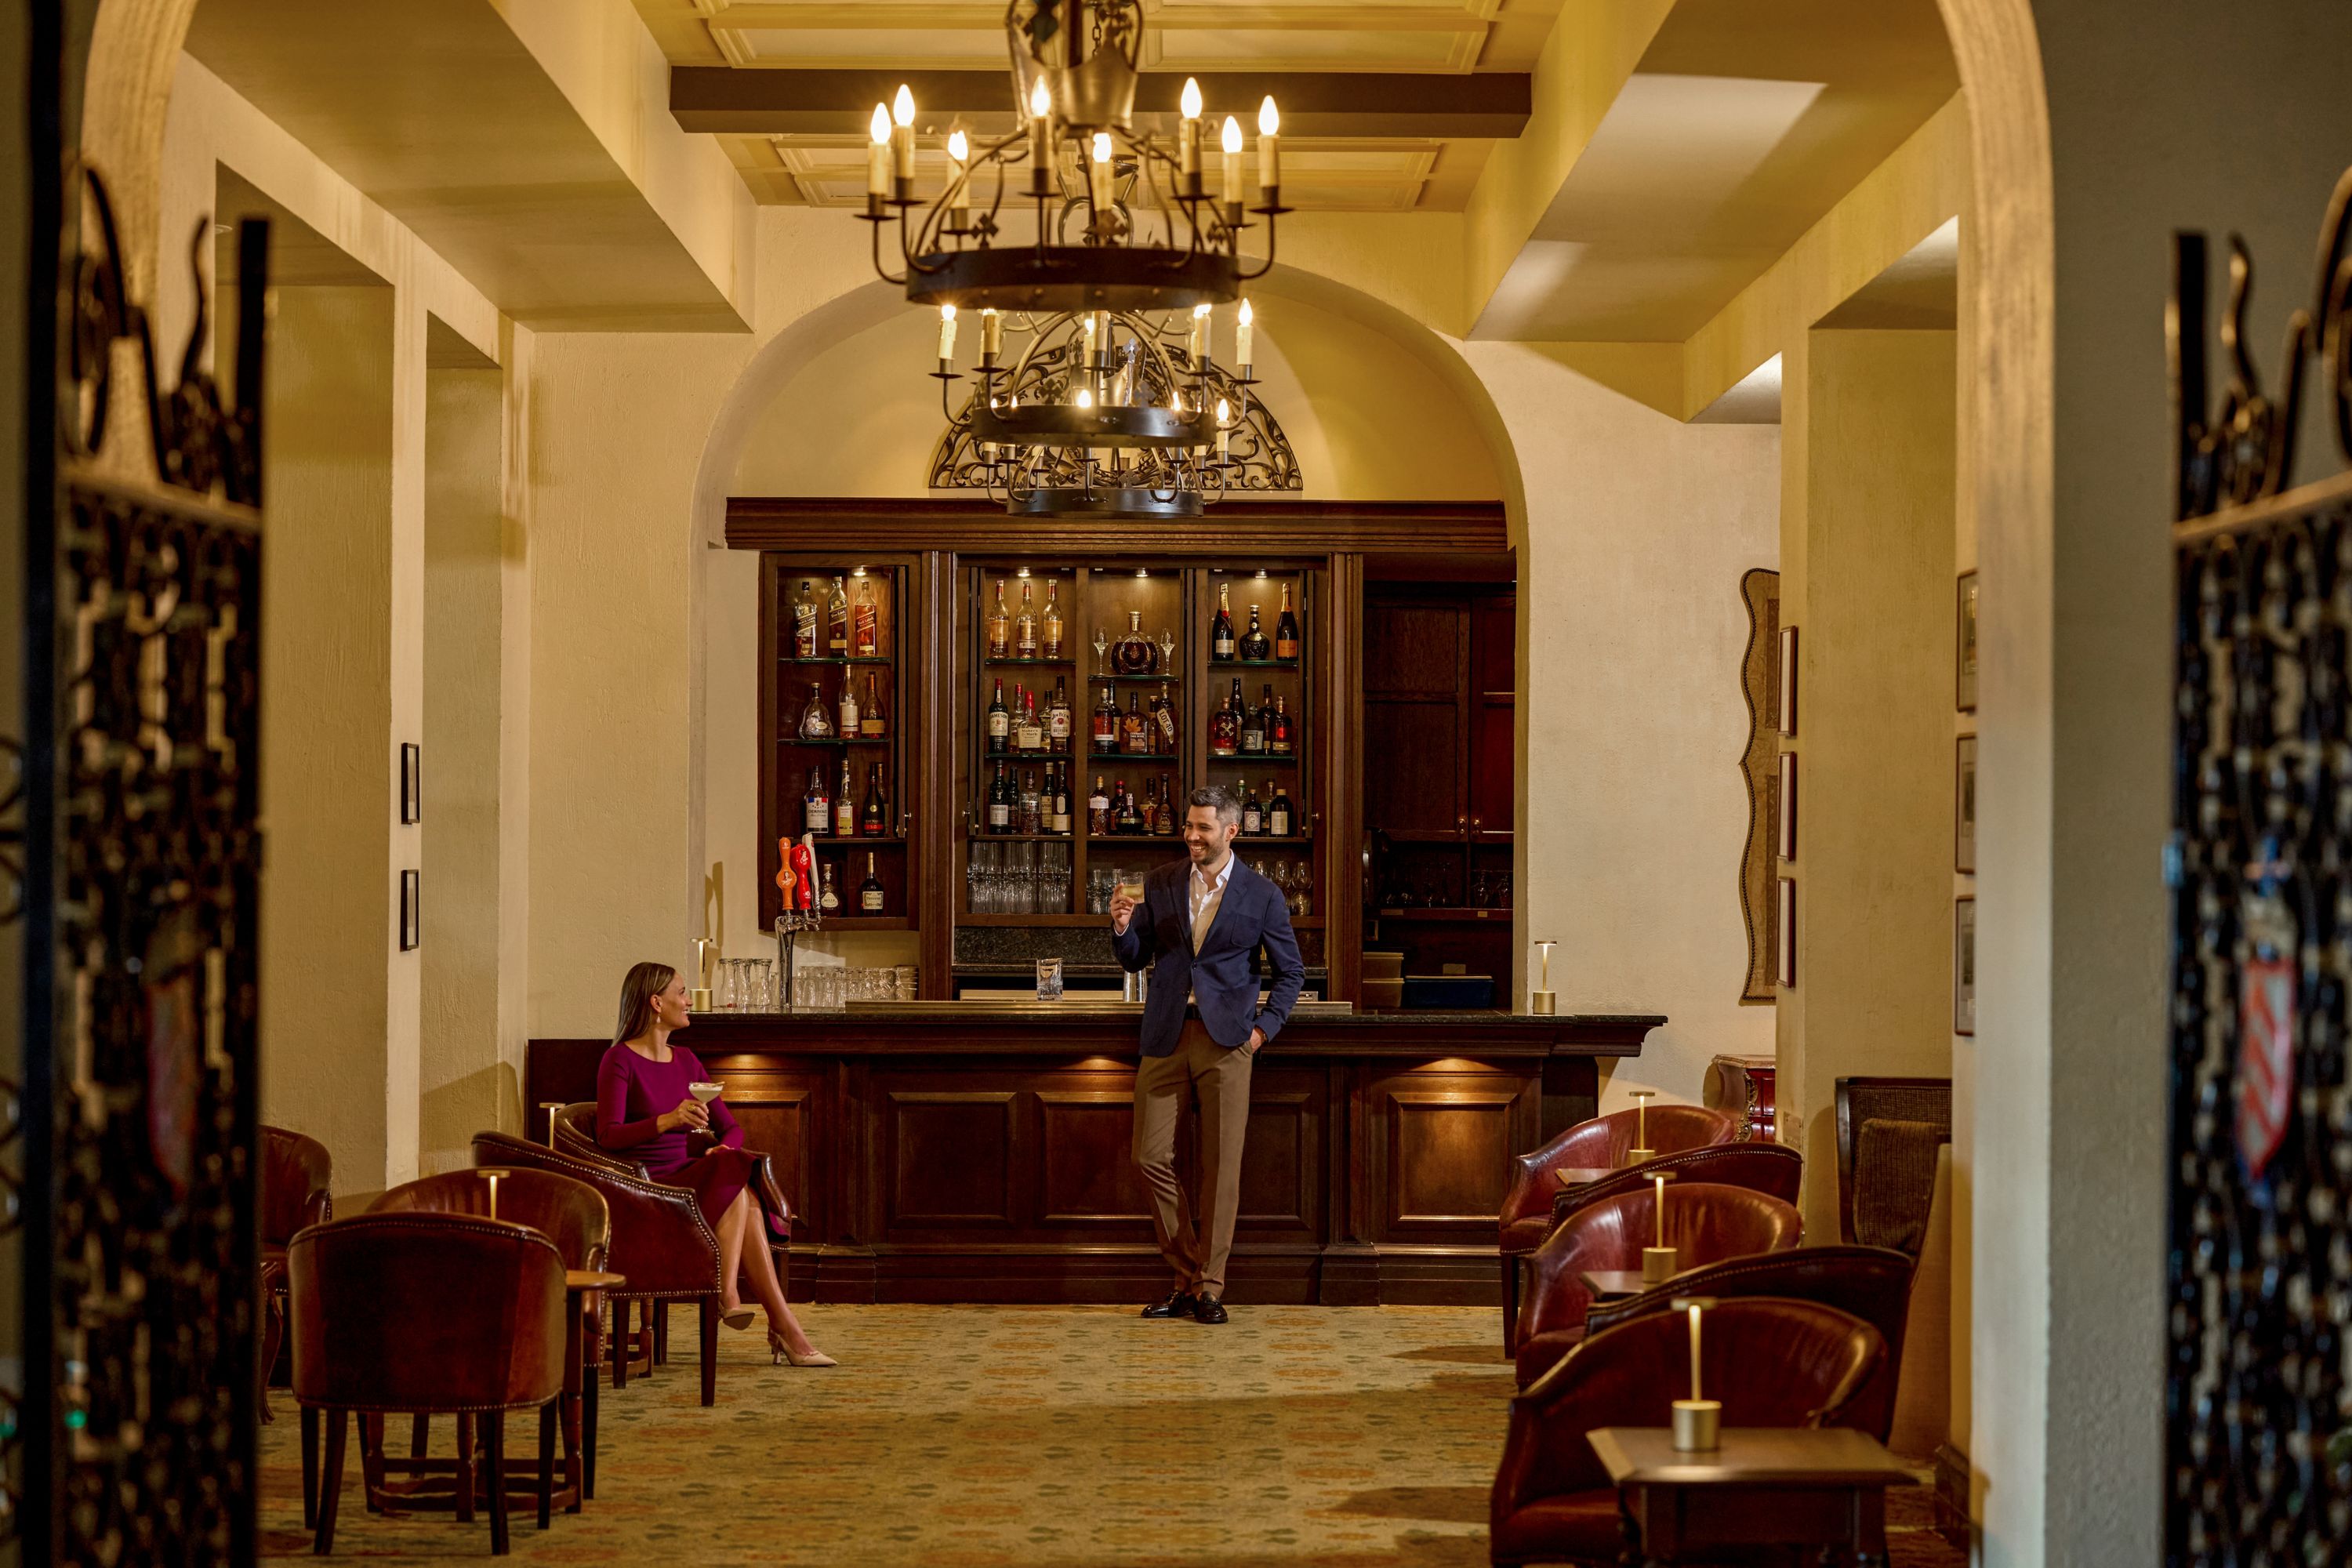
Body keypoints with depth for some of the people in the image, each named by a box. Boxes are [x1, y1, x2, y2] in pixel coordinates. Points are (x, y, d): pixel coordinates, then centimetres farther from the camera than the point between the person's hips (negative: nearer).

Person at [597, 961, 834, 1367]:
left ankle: (729, 1297, -34)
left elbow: (731, 1127, 17)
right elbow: (608, 1135, -16)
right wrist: (667, 1120, -30)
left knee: (740, 1183, -28)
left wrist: (726, 1148, -8)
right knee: (738, 1180, -29)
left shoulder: (685, 1060, 17)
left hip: (687, 1179, 6)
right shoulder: (619, 1060, -4)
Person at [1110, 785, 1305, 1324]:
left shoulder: (1262, 895, 1)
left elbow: (1291, 971, 9)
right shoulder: (1160, 883, 7)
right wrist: (1122, 928, -12)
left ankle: (1210, 1287, 6)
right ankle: (1187, 1278, 12)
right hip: (1166, 1037, 2)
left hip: (1226, 1039, -2)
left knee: (1221, 1166, -2)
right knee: (1151, 1158, -2)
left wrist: (1264, 1028, 0)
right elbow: (1134, 960, 9)